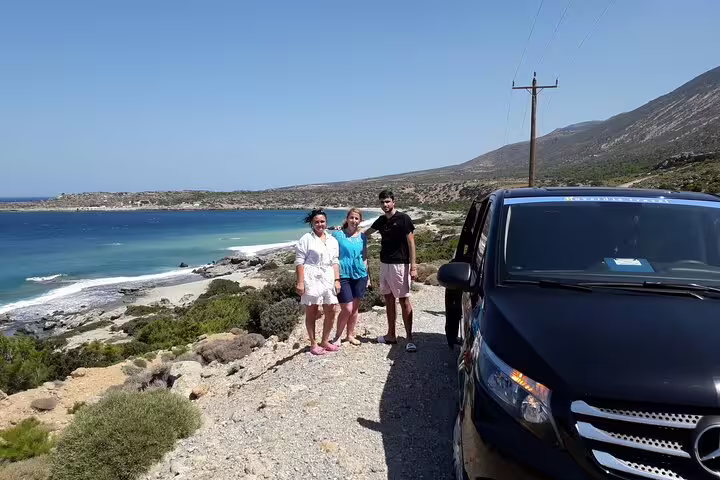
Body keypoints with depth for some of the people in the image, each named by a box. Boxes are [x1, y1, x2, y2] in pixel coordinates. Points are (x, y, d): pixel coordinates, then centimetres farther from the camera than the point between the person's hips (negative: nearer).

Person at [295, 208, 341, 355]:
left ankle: (325, 341, 23)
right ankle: (313, 344, 16)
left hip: (328, 279, 5)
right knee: (311, 313, 4)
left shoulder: (332, 240, 14)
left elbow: (335, 262, 15)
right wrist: (300, 282, -13)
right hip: (311, 279, -5)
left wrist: (337, 280, 6)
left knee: (331, 313, 6)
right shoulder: (306, 239, -2)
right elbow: (299, 262, -6)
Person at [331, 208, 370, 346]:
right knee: (347, 309, -6)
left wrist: (367, 276, 15)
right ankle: (337, 336, 13)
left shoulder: (362, 236, 9)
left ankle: (350, 335, 26)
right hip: (343, 276, -4)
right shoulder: (338, 234, -2)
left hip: (359, 275, 4)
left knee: (355, 308, 10)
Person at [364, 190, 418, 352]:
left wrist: (413, 266, -16)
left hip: (400, 265, -6)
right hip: (384, 264, 7)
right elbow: (366, 233, 27)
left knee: (404, 301, -6)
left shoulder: (403, 218, -8)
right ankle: (391, 335, 21)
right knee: (389, 299, 11)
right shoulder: (381, 221, 10)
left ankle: (409, 339, -2)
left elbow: (411, 242, -10)